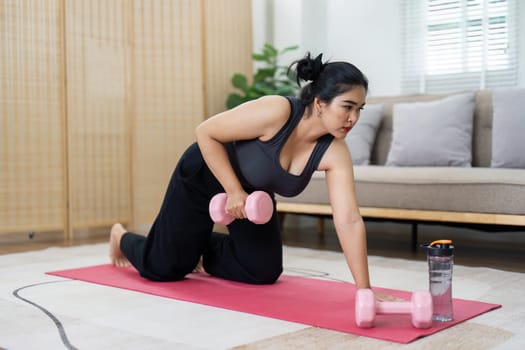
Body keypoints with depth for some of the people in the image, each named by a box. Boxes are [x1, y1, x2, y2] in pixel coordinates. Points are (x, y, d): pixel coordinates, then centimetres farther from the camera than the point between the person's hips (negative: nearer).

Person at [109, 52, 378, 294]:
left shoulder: (334, 152, -25)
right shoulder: (275, 112, -38)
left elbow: (349, 220, -28)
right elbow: (205, 132, -27)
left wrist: (364, 289, -32)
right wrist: (233, 190, -28)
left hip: (253, 193, 5)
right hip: (205, 175, -5)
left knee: (264, 272, 6)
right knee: (163, 268, 5)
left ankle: (199, 245, 32)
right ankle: (122, 237, 42)